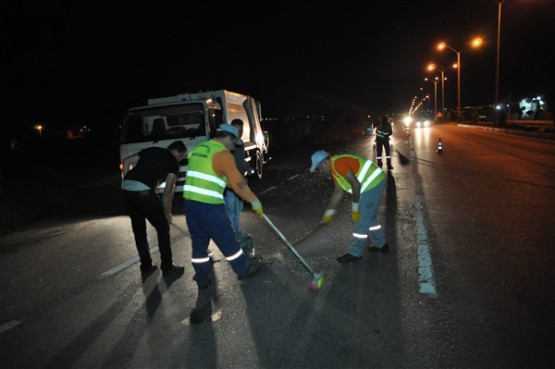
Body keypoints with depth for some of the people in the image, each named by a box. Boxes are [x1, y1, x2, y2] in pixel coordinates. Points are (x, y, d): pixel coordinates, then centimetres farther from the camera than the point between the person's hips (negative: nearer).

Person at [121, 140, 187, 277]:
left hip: (126, 189, 7)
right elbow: (168, 191, 7)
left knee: (138, 229, 18)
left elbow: (127, 161, 19)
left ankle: (146, 266, 28)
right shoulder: (173, 162, 8)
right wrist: (167, 212, 17)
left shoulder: (150, 150, 25)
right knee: (163, 228, 9)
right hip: (143, 191, -7)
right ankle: (167, 267, 17)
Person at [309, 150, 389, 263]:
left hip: (373, 184, -10)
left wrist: (355, 209, -16)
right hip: (374, 184, 10)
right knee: (369, 218, 22)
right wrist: (329, 213, 18)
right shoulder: (334, 169, 13)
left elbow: (356, 184, -23)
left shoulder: (338, 163, -19)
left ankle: (355, 253, 9)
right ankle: (381, 245, 36)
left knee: (361, 219, -2)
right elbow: (338, 192, 17)